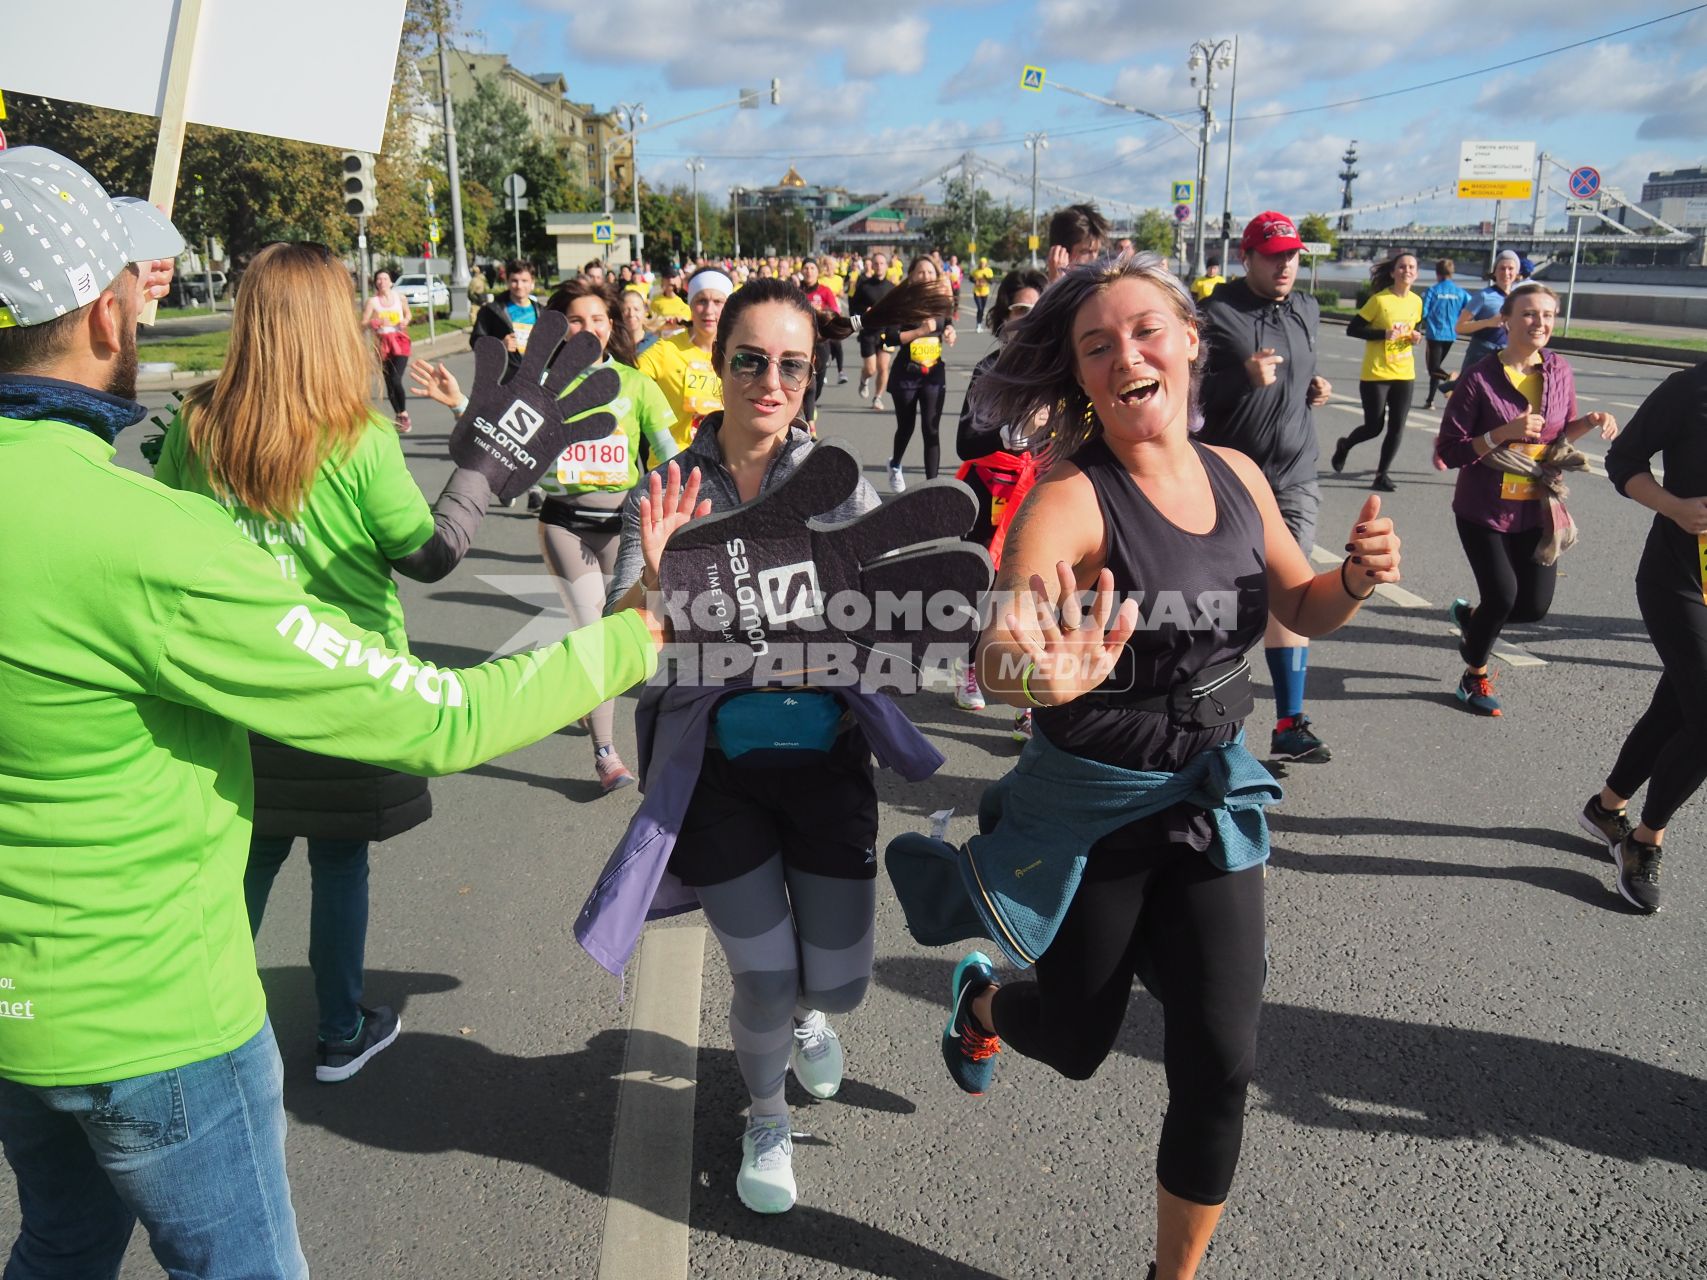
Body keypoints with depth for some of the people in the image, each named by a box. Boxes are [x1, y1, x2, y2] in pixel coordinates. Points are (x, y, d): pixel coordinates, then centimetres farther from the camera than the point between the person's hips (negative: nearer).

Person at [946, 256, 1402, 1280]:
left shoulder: (1236, 476, -3)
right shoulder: (1072, 501, -21)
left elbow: (1302, 610, 11)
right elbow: (994, 652, -38)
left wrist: (1356, 581, -11)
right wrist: (1040, 676, -61)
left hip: (1211, 798, 4)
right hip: (1090, 808, -4)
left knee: (1220, 1058, 0)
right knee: (1079, 1045, 15)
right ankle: (983, 998, 53)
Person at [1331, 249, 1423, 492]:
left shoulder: (1416, 301, 5)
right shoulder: (1379, 299, -12)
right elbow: (1352, 329, -11)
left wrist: (1417, 336, 0)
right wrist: (1383, 334, -22)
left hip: (1404, 374, 5)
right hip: (1376, 374, -5)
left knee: (1397, 427, 1)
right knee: (1374, 427, 2)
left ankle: (1382, 474, 14)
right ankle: (1344, 445, 34)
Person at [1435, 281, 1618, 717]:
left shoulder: (1560, 372, 1)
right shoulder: (1479, 378, -13)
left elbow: (1562, 433, 15)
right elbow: (1449, 452, -14)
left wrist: (1590, 422, -6)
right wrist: (1504, 432, -26)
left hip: (1537, 511, 4)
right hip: (1484, 511, -4)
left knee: (1535, 606, 1)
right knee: (1503, 595, -9)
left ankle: (1470, 615, 35)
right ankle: (1475, 676, 18)